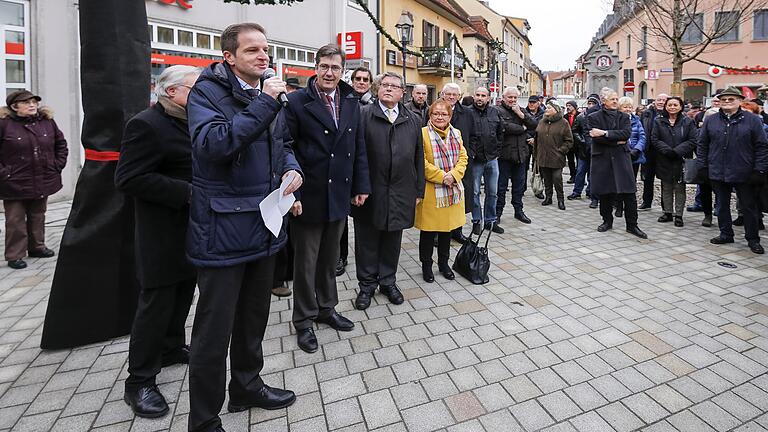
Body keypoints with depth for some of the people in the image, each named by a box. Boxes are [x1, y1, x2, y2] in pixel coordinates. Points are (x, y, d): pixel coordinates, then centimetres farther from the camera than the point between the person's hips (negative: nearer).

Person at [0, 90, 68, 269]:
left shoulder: (47, 122, 5)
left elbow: (61, 144, 15)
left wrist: (57, 165, 6)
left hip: (43, 181, 4)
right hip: (15, 184, -4)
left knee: (38, 216, 17)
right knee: (15, 220, 3)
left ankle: (37, 246, 32)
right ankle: (14, 255, 13)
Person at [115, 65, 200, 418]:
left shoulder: (191, 123, 13)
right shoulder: (146, 124, -15)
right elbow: (129, 179, -21)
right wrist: (188, 192, -25)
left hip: (190, 230, 9)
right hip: (164, 236, -8)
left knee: (183, 294, 19)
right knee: (156, 302, 0)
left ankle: (172, 348, 39)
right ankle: (139, 381, 15)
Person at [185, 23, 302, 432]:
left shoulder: (270, 95, 13)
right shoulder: (208, 91, -8)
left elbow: (283, 144, 21)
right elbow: (212, 143, -25)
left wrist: (292, 169, -1)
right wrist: (264, 103, -22)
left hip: (264, 225, 7)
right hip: (223, 229, -7)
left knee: (254, 317, 21)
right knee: (214, 329, 4)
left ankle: (246, 386, 43)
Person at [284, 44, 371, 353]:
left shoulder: (351, 102, 8)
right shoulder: (296, 102, -8)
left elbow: (358, 147, 11)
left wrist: (361, 186, 8)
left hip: (340, 196, 5)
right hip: (308, 197, -5)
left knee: (330, 258, 18)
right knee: (305, 261, 9)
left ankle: (327, 308, 37)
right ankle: (304, 321, 26)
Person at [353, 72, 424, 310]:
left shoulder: (414, 121, 10)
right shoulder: (364, 116, -1)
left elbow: (419, 158, 11)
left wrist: (419, 190, 7)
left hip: (400, 193, 3)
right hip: (370, 191, -2)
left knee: (392, 241, 14)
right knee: (367, 241, 10)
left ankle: (388, 281, 32)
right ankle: (367, 284, 27)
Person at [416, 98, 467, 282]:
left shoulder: (456, 133, 11)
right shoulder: (423, 133, -8)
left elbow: (463, 157, 8)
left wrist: (454, 174, -10)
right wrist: (441, 177, -17)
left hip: (453, 189, 6)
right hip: (430, 191, -5)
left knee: (447, 228, 15)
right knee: (429, 230, 4)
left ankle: (444, 263, 30)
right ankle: (426, 265, 21)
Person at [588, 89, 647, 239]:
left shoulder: (624, 117, 11)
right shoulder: (593, 117, 3)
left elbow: (626, 133, -7)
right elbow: (594, 137, -11)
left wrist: (605, 133, -15)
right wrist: (617, 141, -9)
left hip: (621, 158, 2)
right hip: (602, 159, -1)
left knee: (629, 193, -2)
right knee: (605, 193, 6)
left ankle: (632, 225, 7)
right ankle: (607, 221, 23)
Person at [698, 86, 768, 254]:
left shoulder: (752, 120, 0)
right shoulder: (710, 120, 5)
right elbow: (702, 144, 7)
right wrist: (702, 167, 1)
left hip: (744, 174, -2)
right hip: (717, 173, 2)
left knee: (749, 207, 7)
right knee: (722, 205, 12)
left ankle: (753, 239, 19)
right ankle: (726, 234, 25)